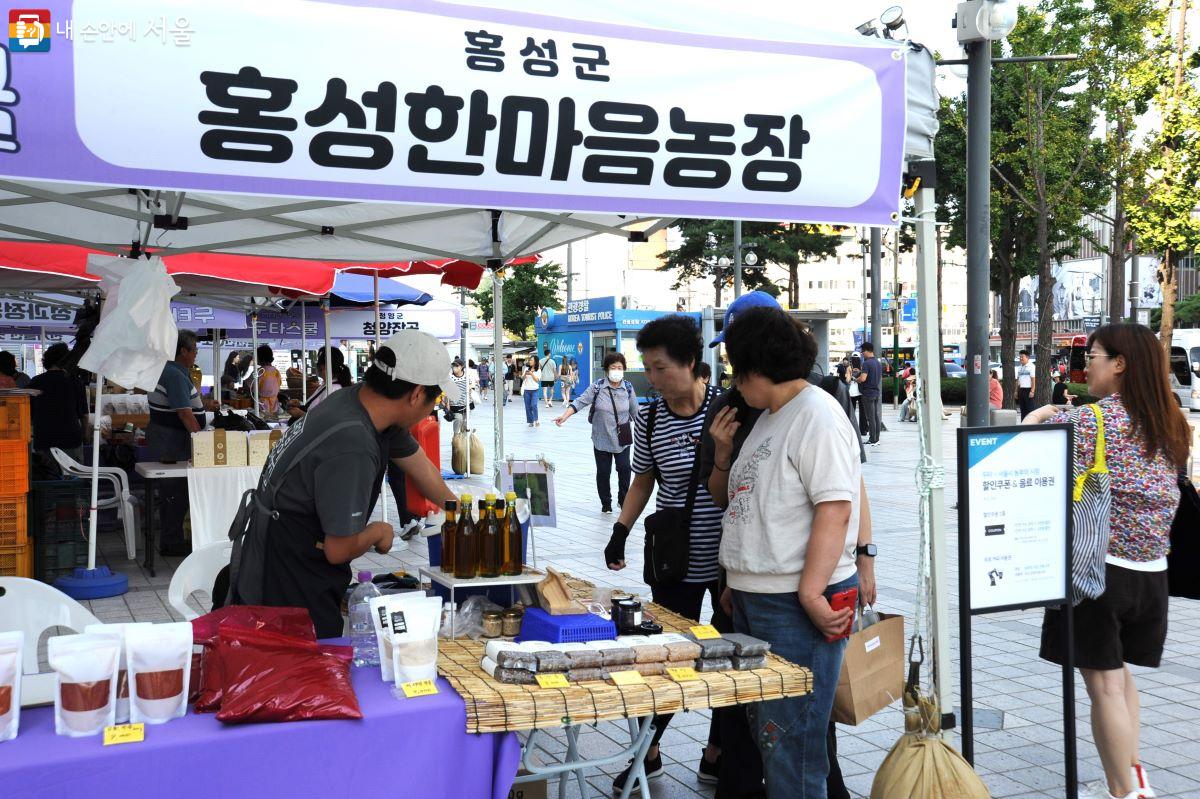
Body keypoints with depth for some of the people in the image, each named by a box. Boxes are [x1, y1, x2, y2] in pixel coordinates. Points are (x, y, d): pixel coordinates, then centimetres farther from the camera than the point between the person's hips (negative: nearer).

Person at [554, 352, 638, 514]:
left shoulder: (627, 387, -3)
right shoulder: (597, 387, -9)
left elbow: (635, 411, 7)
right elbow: (580, 402, -13)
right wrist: (564, 416, -26)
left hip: (622, 437, 1)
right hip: (601, 438, -1)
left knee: (624, 468, -4)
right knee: (603, 471, 6)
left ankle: (623, 499, 18)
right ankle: (606, 503, 23)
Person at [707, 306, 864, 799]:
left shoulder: (817, 416, -14)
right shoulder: (769, 418, 16)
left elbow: (835, 510, -22)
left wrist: (811, 594, -26)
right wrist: (723, 456, 9)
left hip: (798, 608, -10)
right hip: (754, 600, 10)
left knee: (788, 737, -4)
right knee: (763, 730, 18)